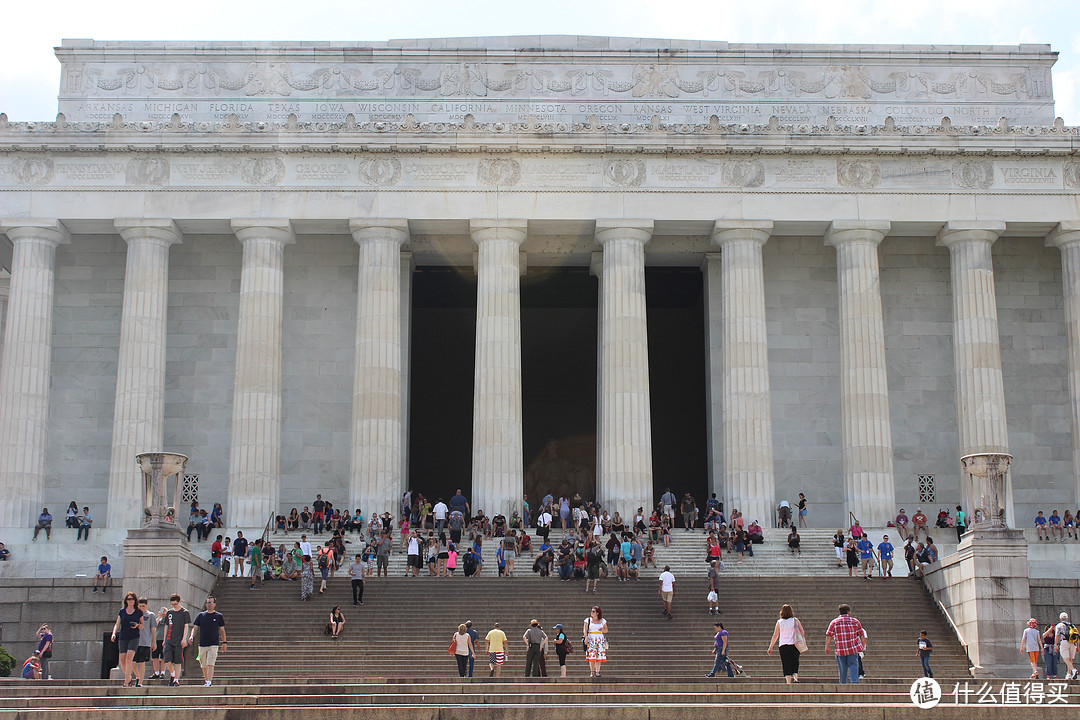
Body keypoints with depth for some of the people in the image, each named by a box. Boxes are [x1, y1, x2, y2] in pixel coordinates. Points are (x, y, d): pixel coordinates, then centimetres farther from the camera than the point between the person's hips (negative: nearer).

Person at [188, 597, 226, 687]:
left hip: (214, 645, -3)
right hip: (202, 644, 3)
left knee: (210, 664, -15)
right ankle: (206, 679, 27)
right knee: (204, 665, 9)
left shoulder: (219, 616, 4)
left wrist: (224, 643, 7)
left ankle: (209, 681, -19)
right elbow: (195, 627, 6)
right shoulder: (201, 615, 8)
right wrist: (191, 636, -13)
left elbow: (222, 630, 10)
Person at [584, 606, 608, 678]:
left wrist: (603, 630, -5)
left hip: (600, 639, 2)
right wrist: (586, 637, -16)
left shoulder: (602, 621, 11)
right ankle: (592, 672, -6)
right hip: (591, 639, -2)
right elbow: (585, 630, -1)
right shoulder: (588, 620, 7)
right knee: (591, 656, -10)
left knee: (599, 656, -5)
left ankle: (597, 672, -2)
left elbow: (606, 630, 17)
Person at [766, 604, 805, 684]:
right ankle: (795, 675, -12)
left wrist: (770, 648, 10)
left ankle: (788, 681, -6)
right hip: (794, 645, 0)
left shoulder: (779, 622, 2)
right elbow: (802, 632, 5)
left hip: (783, 645, 0)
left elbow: (775, 636, 4)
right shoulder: (795, 620, 2)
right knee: (795, 662, 12)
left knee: (786, 665, 3)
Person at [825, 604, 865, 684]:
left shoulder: (834, 622, 1)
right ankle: (854, 681, -14)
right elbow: (861, 634, 10)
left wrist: (827, 646, 0)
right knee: (853, 665, -1)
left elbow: (829, 635, -4)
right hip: (853, 648, 0)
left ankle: (843, 683, 16)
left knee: (842, 669, 10)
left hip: (840, 649, 0)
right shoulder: (855, 621, 4)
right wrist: (863, 644, 21)